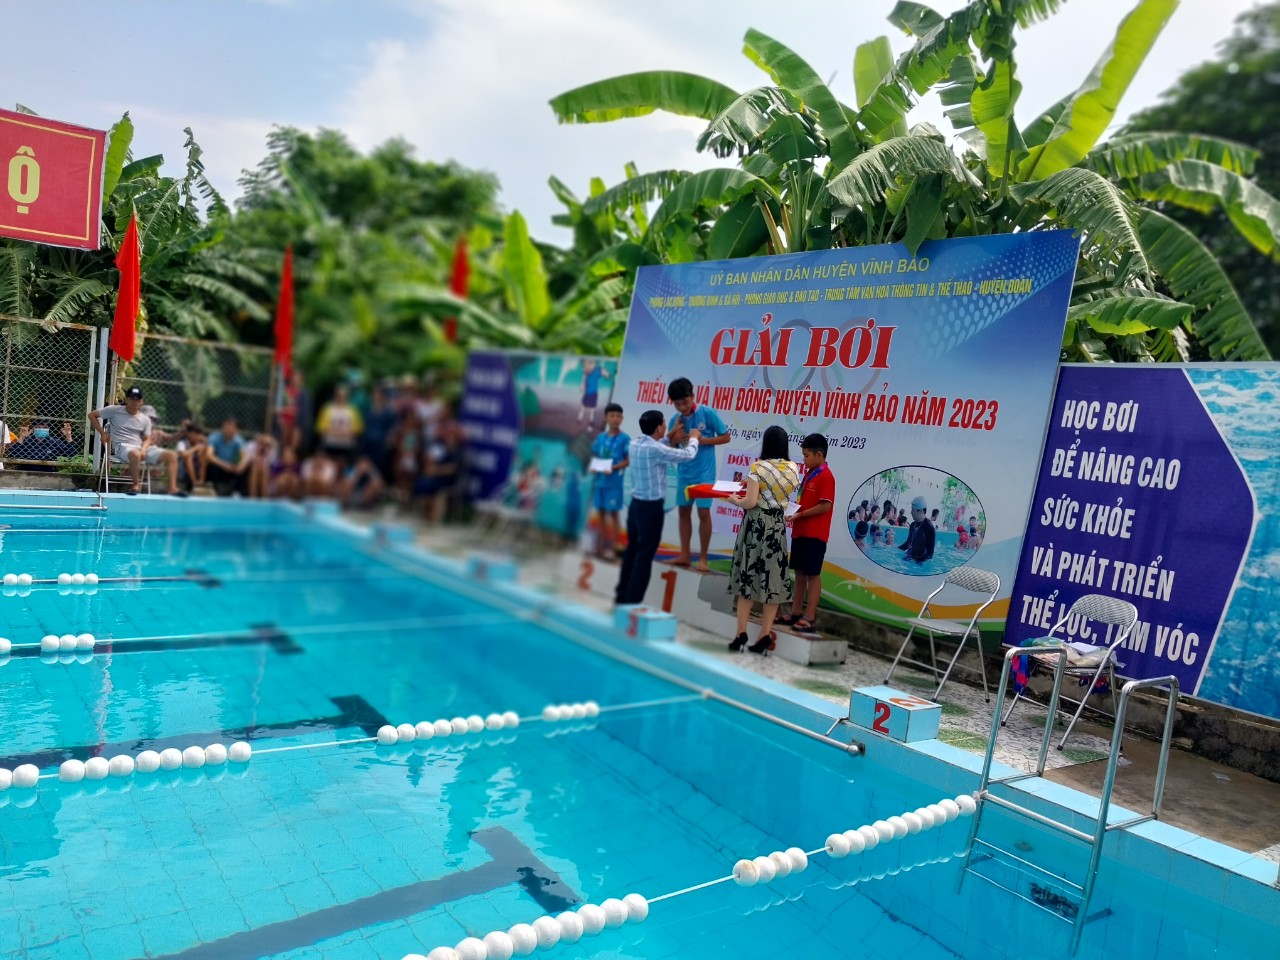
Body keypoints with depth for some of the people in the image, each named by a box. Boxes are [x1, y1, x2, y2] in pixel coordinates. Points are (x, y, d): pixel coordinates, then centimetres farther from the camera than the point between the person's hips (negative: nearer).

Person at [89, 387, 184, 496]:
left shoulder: (145, 419, 12)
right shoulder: (114, 410, 2)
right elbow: (92, 415, 8)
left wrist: (143, 450, -9)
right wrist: (102, 433, 2)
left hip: (141, 448, 5)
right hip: (121, 446, -5)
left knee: (172, 455, -12)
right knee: (135, 454, -43)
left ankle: (172, 488, -17)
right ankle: (136, 485, -23)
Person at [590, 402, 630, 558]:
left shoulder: (624, 438, -6)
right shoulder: (600, 437, 8)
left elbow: (628, 461, -8)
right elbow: (594, 457, 14)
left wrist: (613, 468, -20)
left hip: (614, 482, -5)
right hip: (599, 480, 5)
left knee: (613, 513, 1)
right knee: (600, 513, 11)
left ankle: (613, 547, 7)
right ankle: (600, 545, 21)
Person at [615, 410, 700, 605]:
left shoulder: (636, 444, 4)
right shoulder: (655, 449, -21)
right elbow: (688, 455, -11)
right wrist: (693, 438, 8)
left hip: (636, 504, 9)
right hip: (651, 508, -8)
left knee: (632, 549, 17)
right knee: (645, 555, -1)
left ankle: (622, 596, 25)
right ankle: (632, 602, 2)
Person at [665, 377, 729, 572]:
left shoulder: (707, 413, -12)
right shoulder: (676, 420, 0)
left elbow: (725, 437, -7)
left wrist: (701, 439, -18)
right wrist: (674, 439, -17)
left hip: (704, 473, -5)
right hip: (684, 473, 5)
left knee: (704, 513, -3)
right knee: (684, 511, 10)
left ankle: (703, 558, 7)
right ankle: (685, 554, 20)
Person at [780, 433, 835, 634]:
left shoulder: (825, 476, -13)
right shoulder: (809, 474, 15)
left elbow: (825, 506, -19)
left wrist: (800, 515, -18)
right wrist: (794, 511, 4)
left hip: (814, 534, -9)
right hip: (800, 531, 9)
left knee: (813, 574, -3)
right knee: (800, 572, 13)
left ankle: (810, 618, 1)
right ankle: (796, 613, 20)